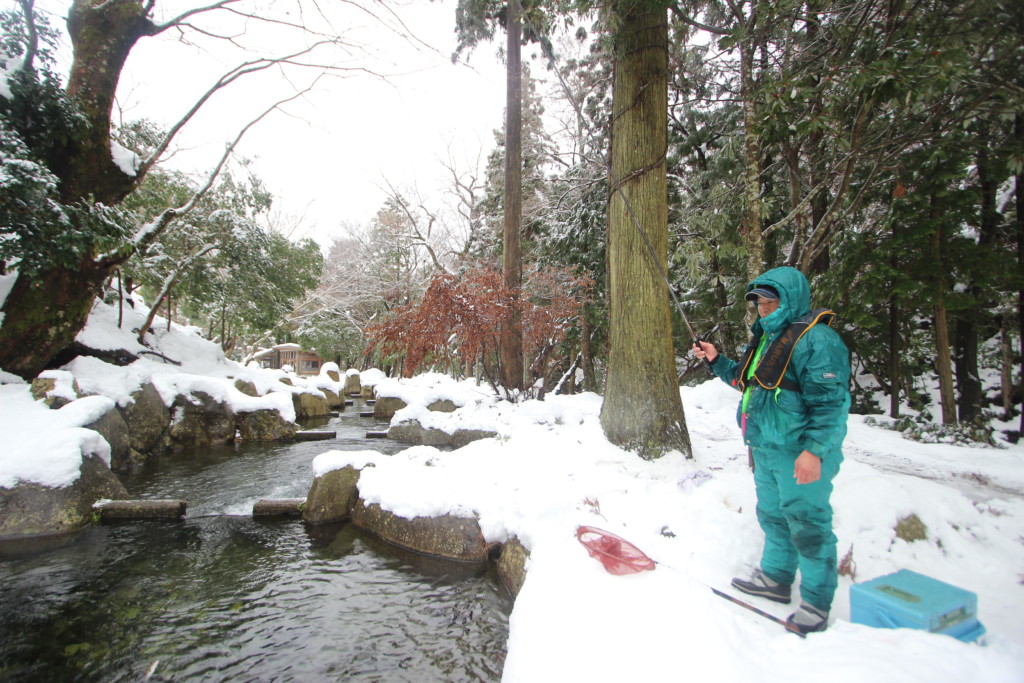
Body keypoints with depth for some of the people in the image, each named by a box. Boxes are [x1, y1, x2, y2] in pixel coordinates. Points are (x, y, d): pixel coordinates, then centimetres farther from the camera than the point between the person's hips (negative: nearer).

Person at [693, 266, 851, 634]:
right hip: (766, 449, 9)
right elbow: (747, 380, 25)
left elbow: (830, 401, -21)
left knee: (807, 524, 2)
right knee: (773, 516, 20)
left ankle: (816, 601, 18)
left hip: (801, 455, -9)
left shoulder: (817, 339, -15)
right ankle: (775, 578, 37)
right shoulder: (767, 337, 14)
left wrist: (814, 450, -27)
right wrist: (717, 361, 14)